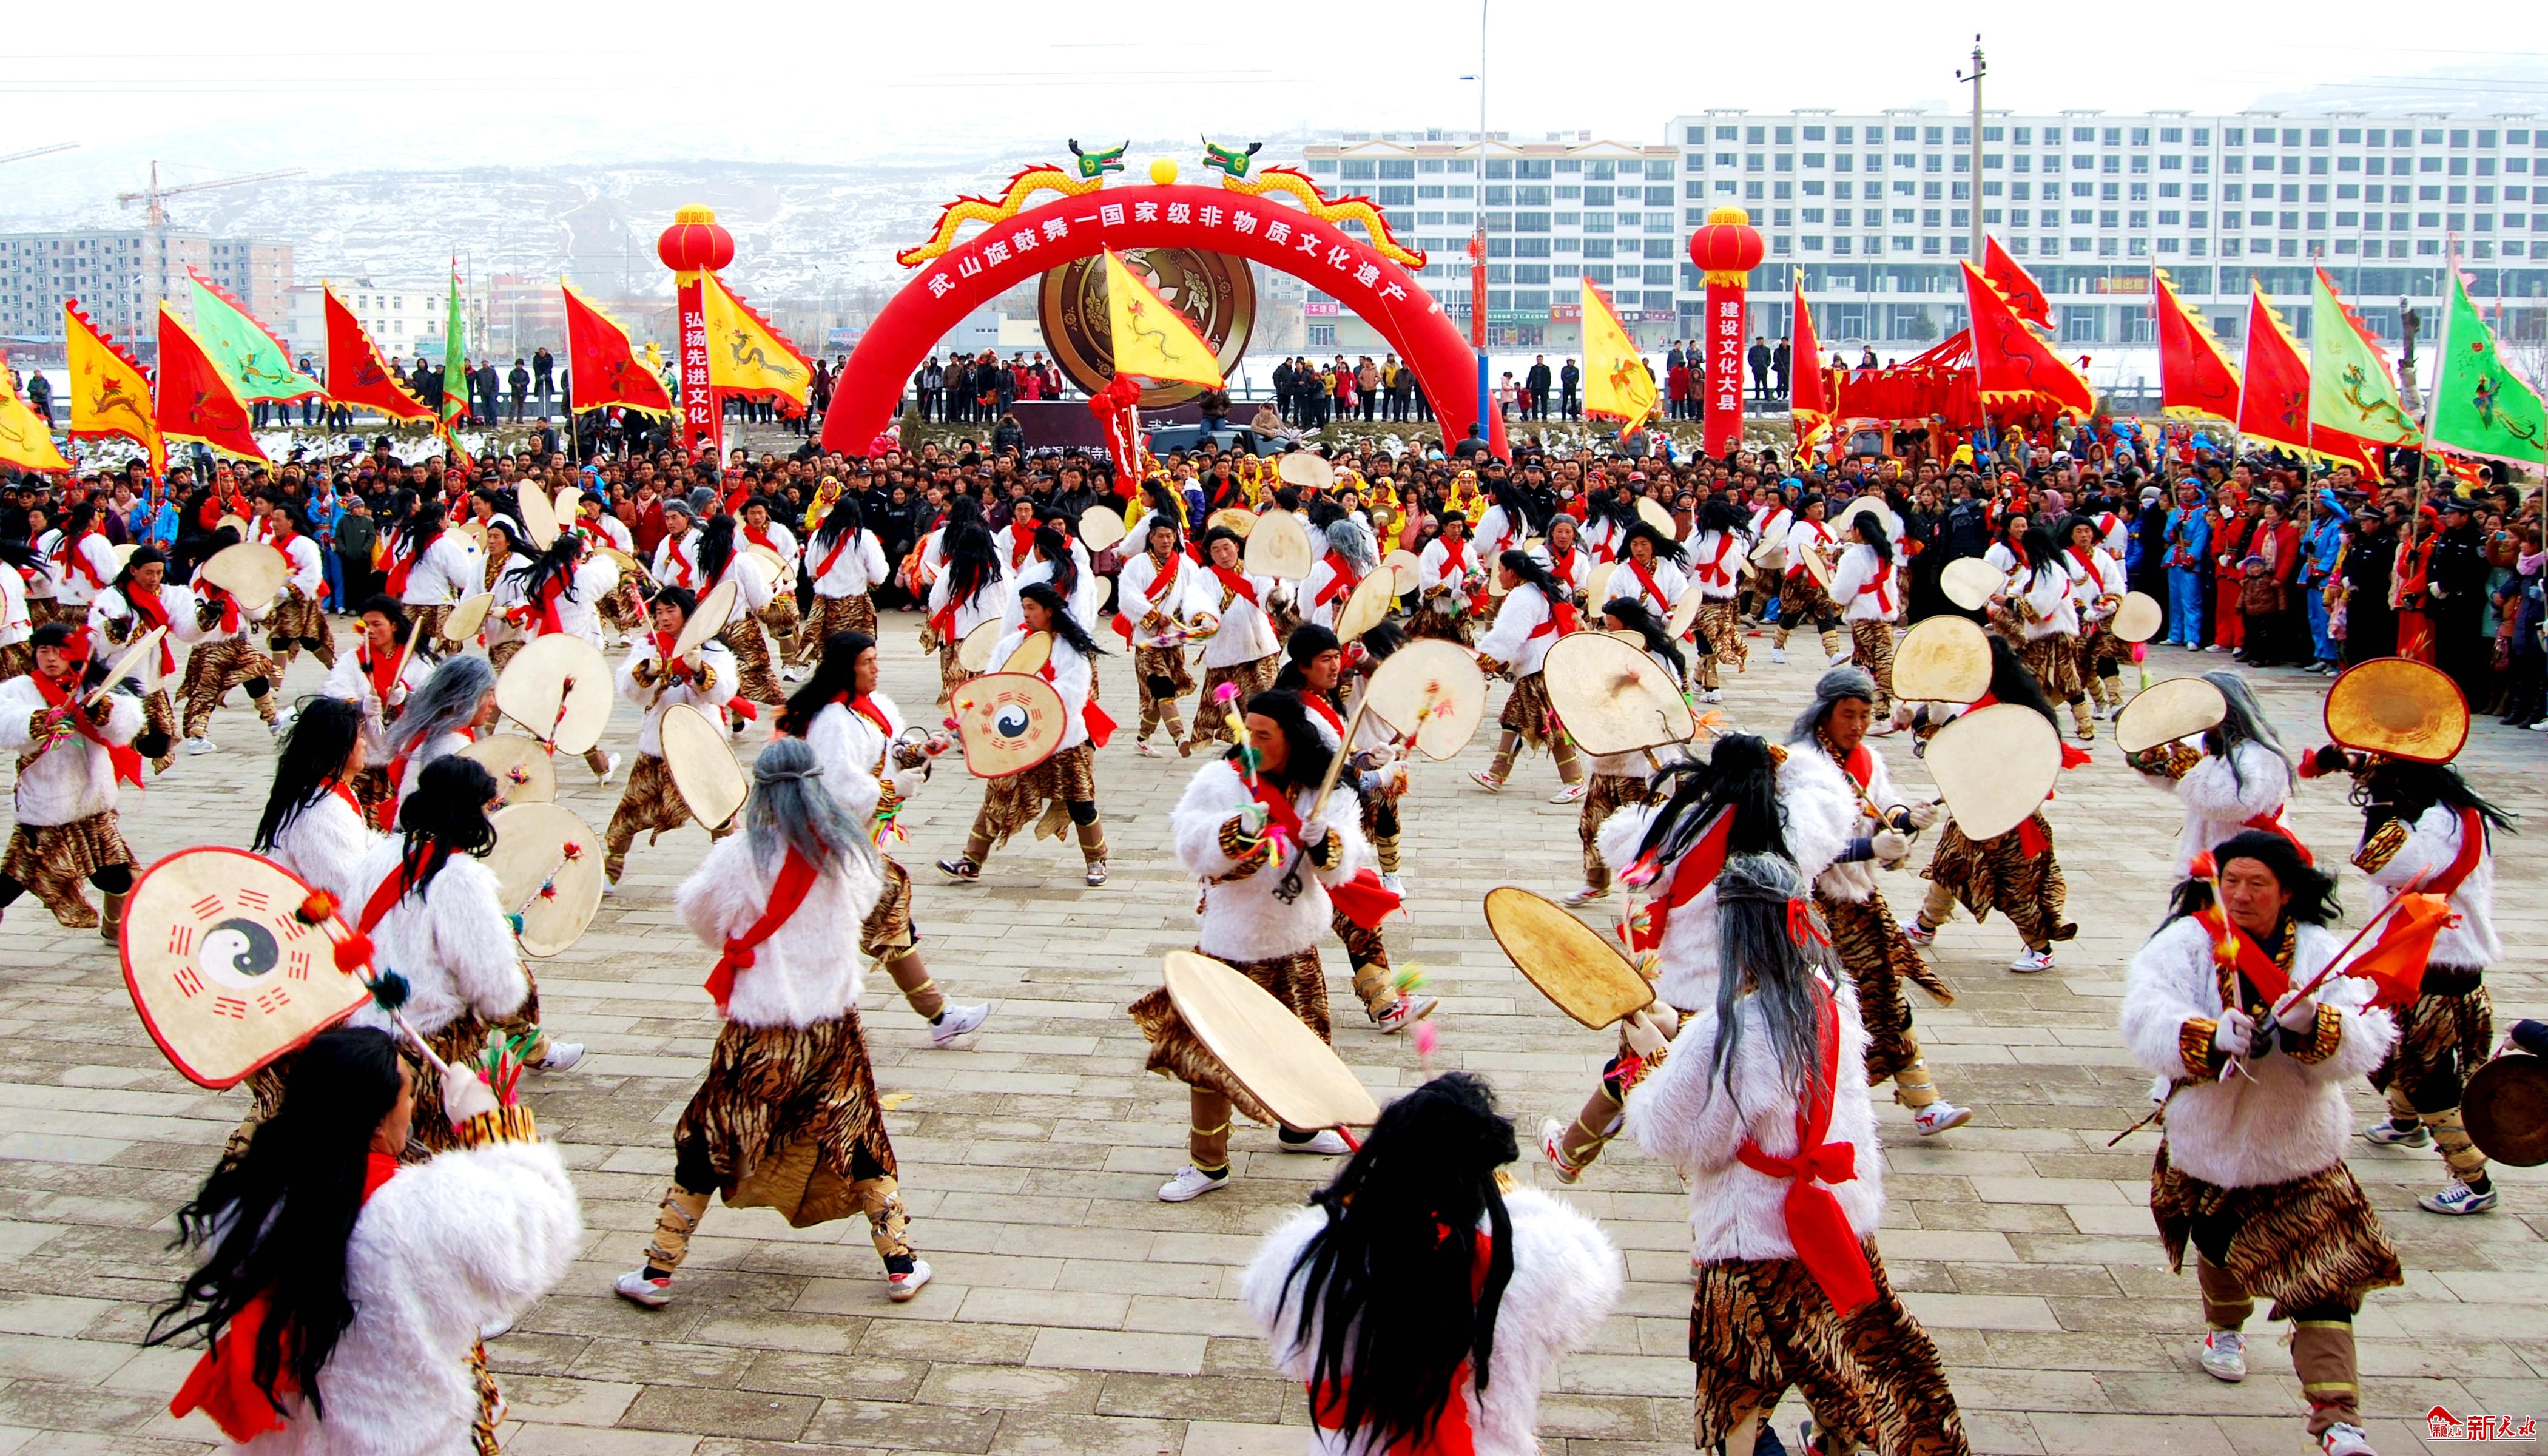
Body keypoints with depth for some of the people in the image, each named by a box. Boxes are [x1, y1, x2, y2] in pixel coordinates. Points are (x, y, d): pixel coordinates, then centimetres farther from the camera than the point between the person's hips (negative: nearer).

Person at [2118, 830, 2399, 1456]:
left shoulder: (2320, 952, -9)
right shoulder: (2186, 943, -12)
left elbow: (2366, 1041, -20)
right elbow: (2145, 1017, -29)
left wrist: (2313, 1025, -40)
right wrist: (2210, 1037, -47)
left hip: (2300, 1148, -1)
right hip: (2208, 1140, 1)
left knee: (2322, 1280, -12)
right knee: (2219, 1245, 25)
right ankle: (2226, 1329, 56)